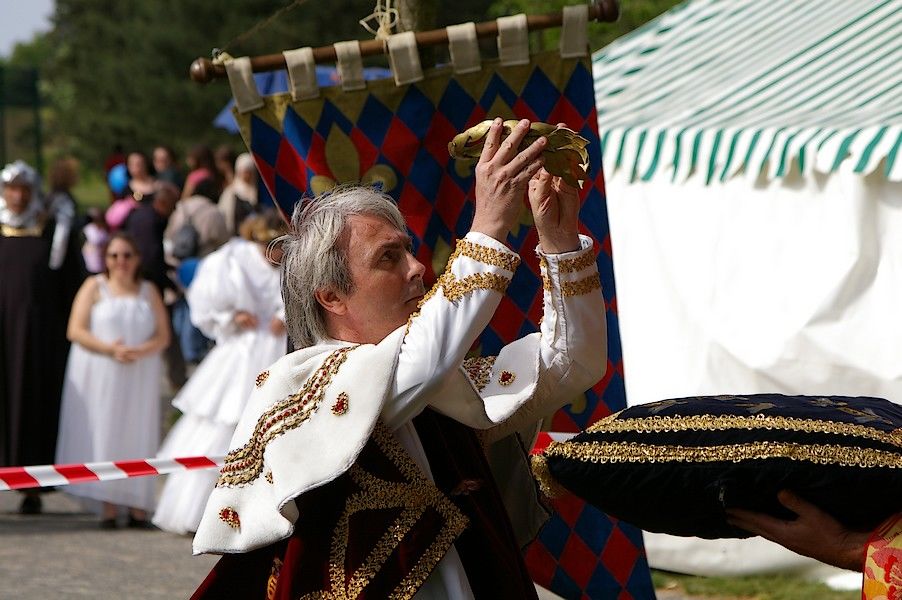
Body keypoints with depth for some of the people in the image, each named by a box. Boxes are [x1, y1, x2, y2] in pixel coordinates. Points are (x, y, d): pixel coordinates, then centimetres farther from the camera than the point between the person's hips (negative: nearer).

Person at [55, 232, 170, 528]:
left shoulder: (148, 292, 9)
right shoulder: (94, 287, 3)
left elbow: (163, 337, 5)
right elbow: (76, 331, -5)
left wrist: (140, 351, -16)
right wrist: (109, 349, -17)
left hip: (139, 378, 2)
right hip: (99, 377, -2)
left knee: (136, 435, 1)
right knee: (103, 434, -4)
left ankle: (137, 506, 3)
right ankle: (109, 505, -3)